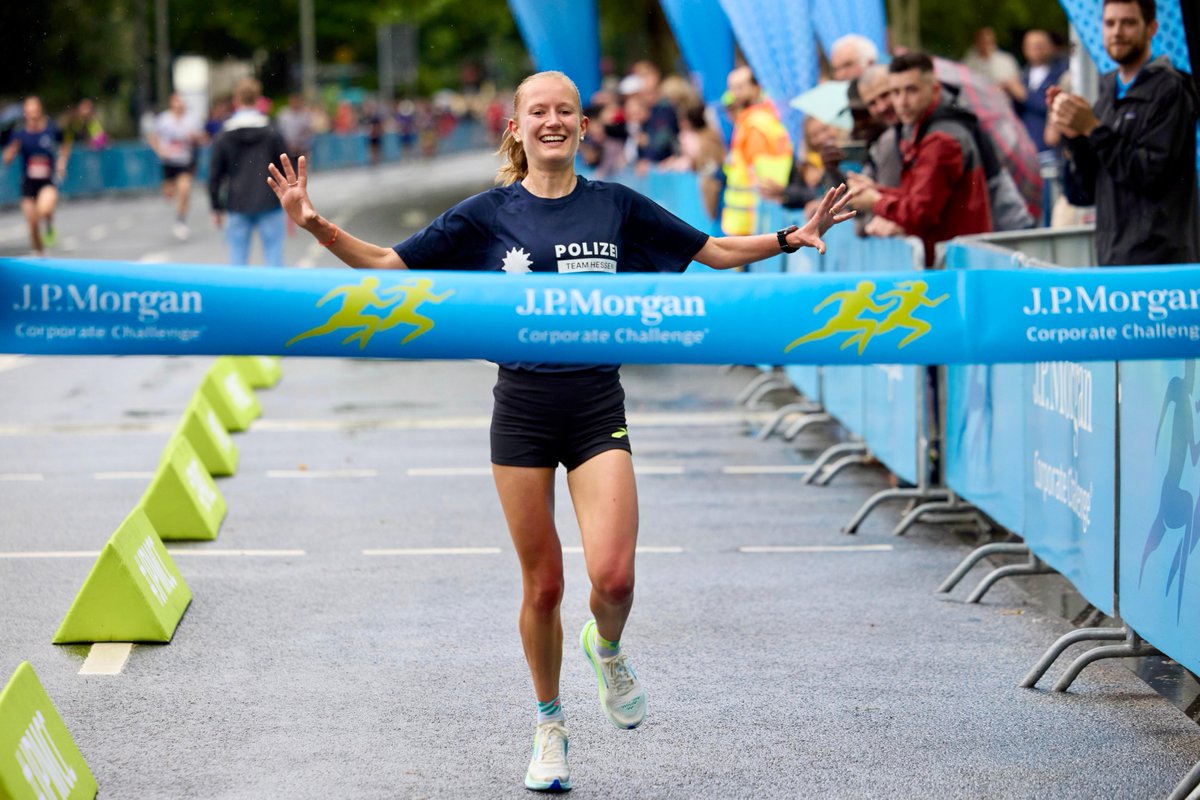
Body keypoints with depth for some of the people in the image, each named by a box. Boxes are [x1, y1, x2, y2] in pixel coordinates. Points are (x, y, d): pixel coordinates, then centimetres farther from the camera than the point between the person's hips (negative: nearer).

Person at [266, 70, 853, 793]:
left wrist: (793, 238, 0)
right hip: (523, 410, 0)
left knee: (613, 577, -17)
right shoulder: (489, 214, 1)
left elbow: (717, 251, 12)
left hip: (598, 410, 0)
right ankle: (550, 725, 26)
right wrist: (316, 226, -10)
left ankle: (609, 650, 19)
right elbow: (386, 264, 2)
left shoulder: (616, 206, 4)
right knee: (543, 586, 4)